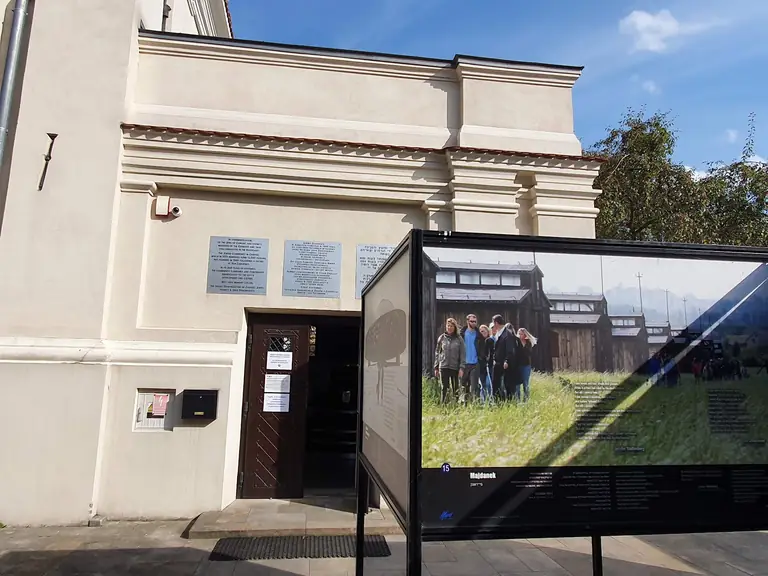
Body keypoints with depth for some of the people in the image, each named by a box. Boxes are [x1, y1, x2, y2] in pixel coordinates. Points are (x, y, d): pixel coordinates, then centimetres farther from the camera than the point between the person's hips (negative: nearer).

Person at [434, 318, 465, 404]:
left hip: (455, 367, -1)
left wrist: (461, 368, -8)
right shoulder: (441, 338, 6)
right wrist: (436, 367, 6)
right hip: (443, 367, 1)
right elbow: (437, 353, 10)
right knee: (444, 388, 1)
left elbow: (462, 354, 0)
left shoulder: (459, 339, 2)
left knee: (455, 389, 5)